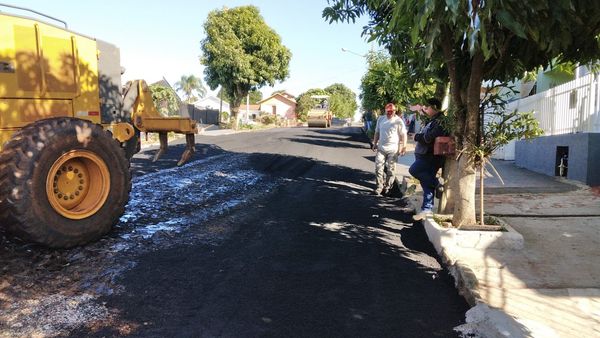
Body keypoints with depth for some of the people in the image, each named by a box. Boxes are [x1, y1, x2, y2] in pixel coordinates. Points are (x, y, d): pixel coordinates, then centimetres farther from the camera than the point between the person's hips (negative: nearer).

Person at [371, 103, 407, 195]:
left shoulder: (398, 121, -7)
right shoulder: (380, 119, 6)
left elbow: (404, 135, -6)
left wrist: (404, 147, -11)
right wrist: (375, 144, 12)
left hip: (393, 150, -3)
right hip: (381, 148, 3)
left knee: (391, 169, 6)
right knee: (378, 167, -3)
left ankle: (387, 186, 18)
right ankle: (379, 186, 2)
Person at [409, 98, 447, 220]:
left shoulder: (440, 121, -15)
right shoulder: (432, 120, 17)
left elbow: (428, 138, -25)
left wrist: (417, 136, -5)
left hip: (431, 156, -10)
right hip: (426, 156, 10)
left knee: (414, 170, -22)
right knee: (427, 183, 9)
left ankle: (438, 185, -10)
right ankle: (427, 209, 13)